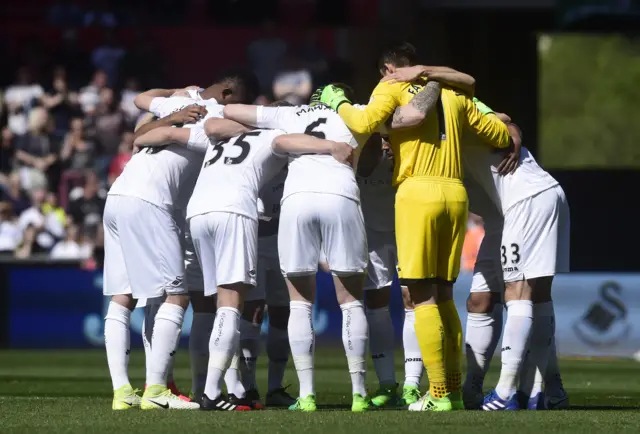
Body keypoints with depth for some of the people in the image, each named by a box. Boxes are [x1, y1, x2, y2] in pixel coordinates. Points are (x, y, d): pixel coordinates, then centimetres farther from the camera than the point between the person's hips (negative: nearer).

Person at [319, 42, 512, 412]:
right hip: (456, 193, 5)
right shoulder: (452, 96, 19)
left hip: (418, 191, -5)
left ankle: (440, 395, -10)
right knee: (444, 295, 14)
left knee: (423, 297, -4)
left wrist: (338, 103, 9)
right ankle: (454, 390, 12)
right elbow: (501, 136, 21)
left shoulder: (393, 89, 6)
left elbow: (364, 123, -10)